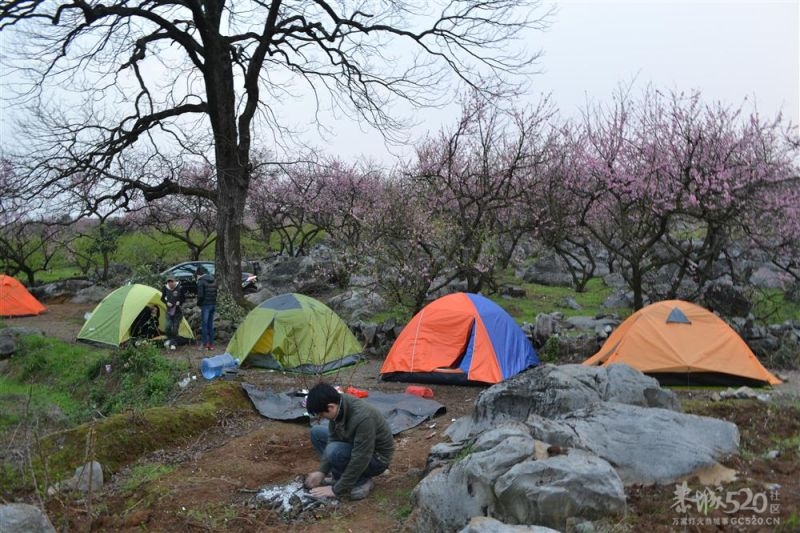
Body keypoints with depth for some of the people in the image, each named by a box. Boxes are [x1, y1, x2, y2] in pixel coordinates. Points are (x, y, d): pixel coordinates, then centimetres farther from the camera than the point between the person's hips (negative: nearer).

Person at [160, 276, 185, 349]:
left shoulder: (180, 288, -14)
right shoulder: (165, 288, -8)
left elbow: (184, 298, -2)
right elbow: (162, 298, 6)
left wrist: (179, 302, -20)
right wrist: (167, 302, -13)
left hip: (178, 311, -2)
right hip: (169, 310, 2)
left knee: (175, 328, -2)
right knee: (168, 326, -13)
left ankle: (173, 343, 12)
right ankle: (169, 339, 13)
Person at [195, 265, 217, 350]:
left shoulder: (201, 281, -12)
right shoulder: (213, 280, 10)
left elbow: (200, 295, -16)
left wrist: (198, 304, -1)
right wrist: (213, 301, 15)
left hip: (205, 305, -7)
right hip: (213, 305, 7)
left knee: (204, 324, 1)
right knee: (210, 324, 13)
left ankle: (205, 344, 2)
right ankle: (211, 344, 17)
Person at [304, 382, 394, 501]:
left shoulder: (362, 418, -37)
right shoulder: (338, 404, -14)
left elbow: (360, 460, -32)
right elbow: (333, 438, -1)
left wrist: (337, 490, -23)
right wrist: (322, 471, -4)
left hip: (376, 457, -8)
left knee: (335, 452, -31)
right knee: (317, 432, 4)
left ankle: (362, 482, -7)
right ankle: (340, 476, 7)